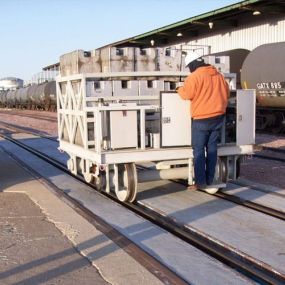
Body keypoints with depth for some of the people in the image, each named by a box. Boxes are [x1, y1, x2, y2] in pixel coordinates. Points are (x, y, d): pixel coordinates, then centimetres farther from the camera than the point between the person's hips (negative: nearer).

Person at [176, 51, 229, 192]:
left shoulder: (194, 77, -12)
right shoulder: (218, 75, 9)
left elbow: (186, 94, -15)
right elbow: (226, 93, 16)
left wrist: (179, 89, 5)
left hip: (202, 119, -6)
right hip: (218, 117, 6)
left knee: (199, 150, 2)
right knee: (212, 149, 10)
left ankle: (201, 182, 4)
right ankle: (209, 181, 14)